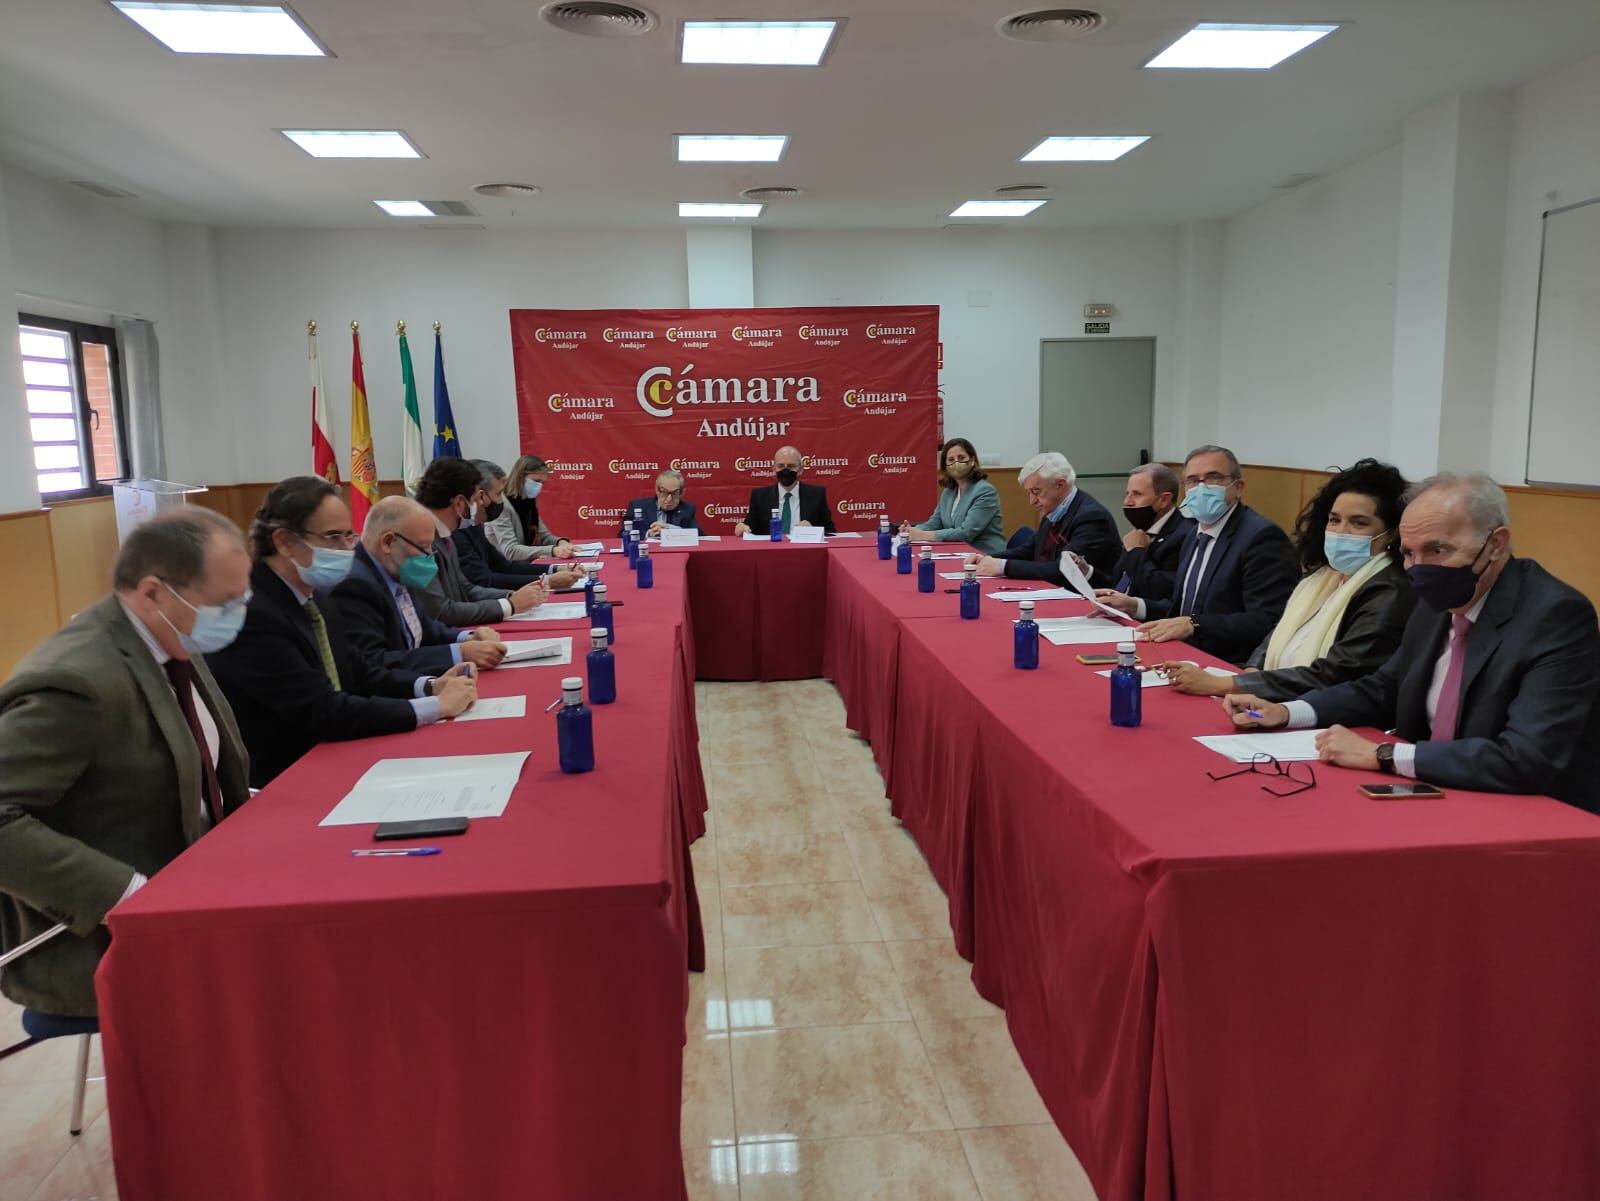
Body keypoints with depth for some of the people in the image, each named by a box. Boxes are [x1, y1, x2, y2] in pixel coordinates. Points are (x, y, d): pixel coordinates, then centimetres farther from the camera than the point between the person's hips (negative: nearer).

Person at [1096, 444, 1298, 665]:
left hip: (1228, 666, -8)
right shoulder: (1196, 534, 15)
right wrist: (1134, 606, 4)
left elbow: (1267, 621, -21)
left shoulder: (1262, 537, -12)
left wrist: (1193, 624, -28)